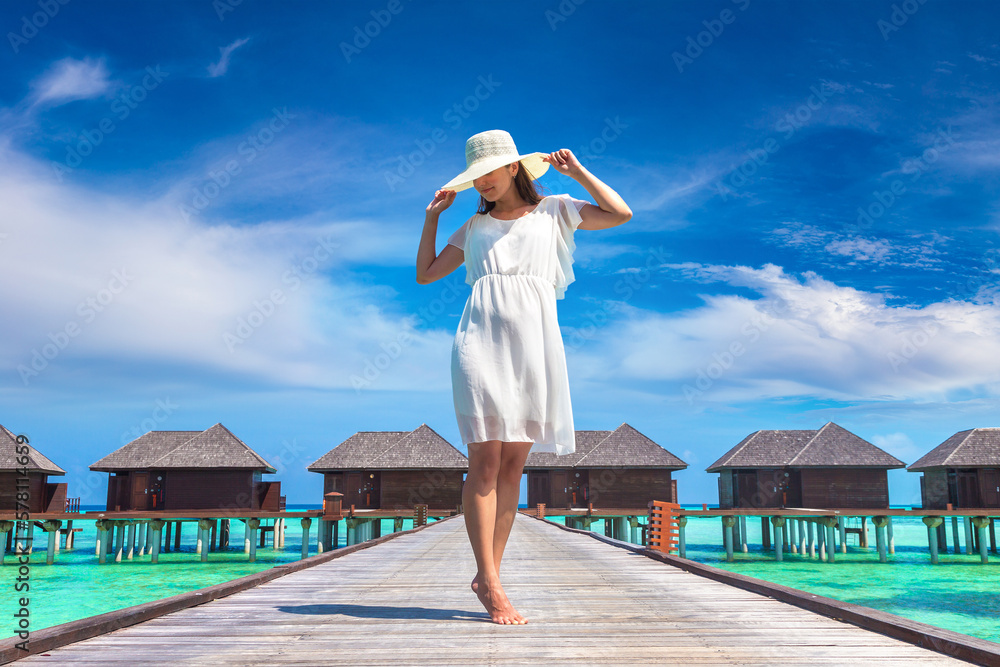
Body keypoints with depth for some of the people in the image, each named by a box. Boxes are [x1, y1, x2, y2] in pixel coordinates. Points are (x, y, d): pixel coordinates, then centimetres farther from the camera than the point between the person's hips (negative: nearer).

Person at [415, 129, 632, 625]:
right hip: (482, 338, 0)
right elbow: (426, 273, 21)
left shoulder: (554, 211, 16)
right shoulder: (474, 227, 20)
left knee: (514, 461, -1)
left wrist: (576, 172, 10)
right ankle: (490, 583, -10)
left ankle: (488, 574, 7)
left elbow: (621, 214, 8)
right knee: (485, 458, -10)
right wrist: (432, 216, 17)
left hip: (534, 341, 0)